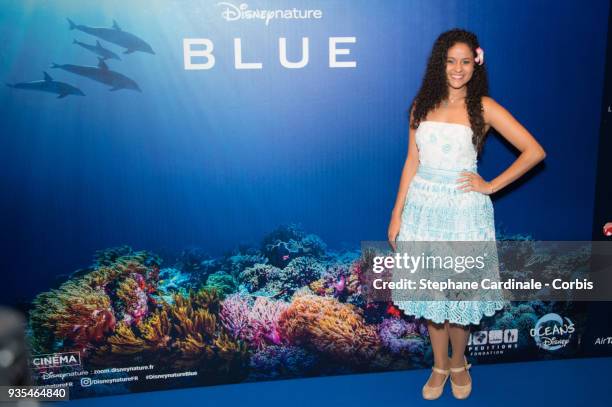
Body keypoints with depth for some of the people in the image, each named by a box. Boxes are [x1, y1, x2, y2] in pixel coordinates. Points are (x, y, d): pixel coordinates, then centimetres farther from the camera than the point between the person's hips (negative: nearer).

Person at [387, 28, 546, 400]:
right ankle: (439, 366, 31)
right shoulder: (423, 104, 4)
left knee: (460, 290, 7)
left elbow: (534, 151, -7)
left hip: (464, 209, -3)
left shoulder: (483, 107, -5)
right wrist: (398, 212, 4)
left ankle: (459, 363, 32)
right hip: (424, 207, 3)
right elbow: (412, 161, 6)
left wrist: (490, 186, -7)